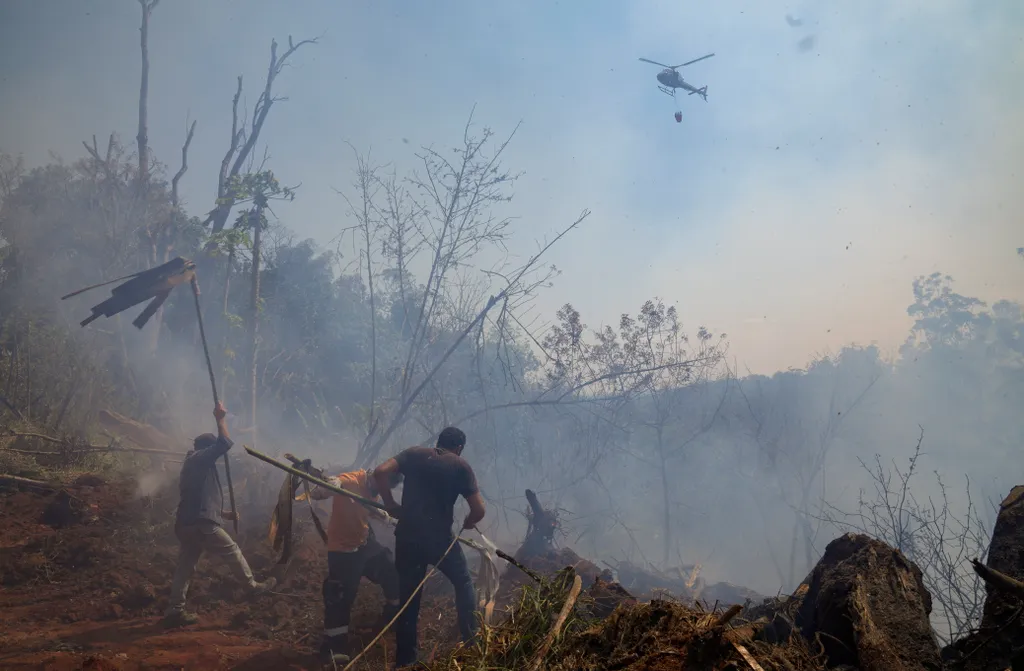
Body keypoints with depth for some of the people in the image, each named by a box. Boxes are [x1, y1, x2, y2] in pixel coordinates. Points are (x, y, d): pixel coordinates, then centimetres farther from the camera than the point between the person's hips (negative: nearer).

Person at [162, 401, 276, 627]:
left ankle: (175, 611, 6)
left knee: (186, 565, 8)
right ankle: (253, 586, 18)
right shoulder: (199, 459, -5)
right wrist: (220, 418, -6)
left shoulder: (193, 464, 25)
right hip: (200, 524, -9)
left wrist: (224, 513, 33)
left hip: (186, 524, 9)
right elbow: (225, 443, -16)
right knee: (232, 551, 6)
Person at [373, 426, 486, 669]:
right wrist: (467, 523, 18)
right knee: (464, 583, 21)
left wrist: (391, 505, 5)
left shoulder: (413, 454, 8)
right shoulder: (460, 466, 2)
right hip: (439, 537, -3)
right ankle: (471, 641, 16)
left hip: (407, 536, 3)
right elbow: (479, 510, -3)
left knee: (407, 597, 15)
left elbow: (380, 472, -6)